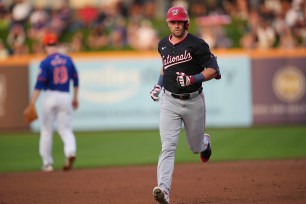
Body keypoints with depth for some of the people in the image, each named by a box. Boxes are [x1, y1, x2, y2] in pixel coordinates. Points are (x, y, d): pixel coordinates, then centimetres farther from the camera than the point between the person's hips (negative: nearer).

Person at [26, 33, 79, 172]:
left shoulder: (45, 62, -8)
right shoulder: (68, 60, 5)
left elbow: (40, 84, -14)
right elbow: (75, 80, 11)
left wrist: (32, 103, -15)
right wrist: (75, 98, 22)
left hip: (50, 97, -3)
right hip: (65, 97, 3)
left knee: (46, 130, 8)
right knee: (65, 128, 6)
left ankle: (47, 163, 11)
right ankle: (70, 151, -23)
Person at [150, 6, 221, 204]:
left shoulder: (197, 44, -10)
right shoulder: (163, 45, 6)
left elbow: (213, 70, -12)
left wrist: (193, 79, -26)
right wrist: (158, 85, 14)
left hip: (193, 102, -2)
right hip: (170, 102, 2)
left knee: (196, 147, 15)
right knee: (168, 146, -14)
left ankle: (205, 141, 54)